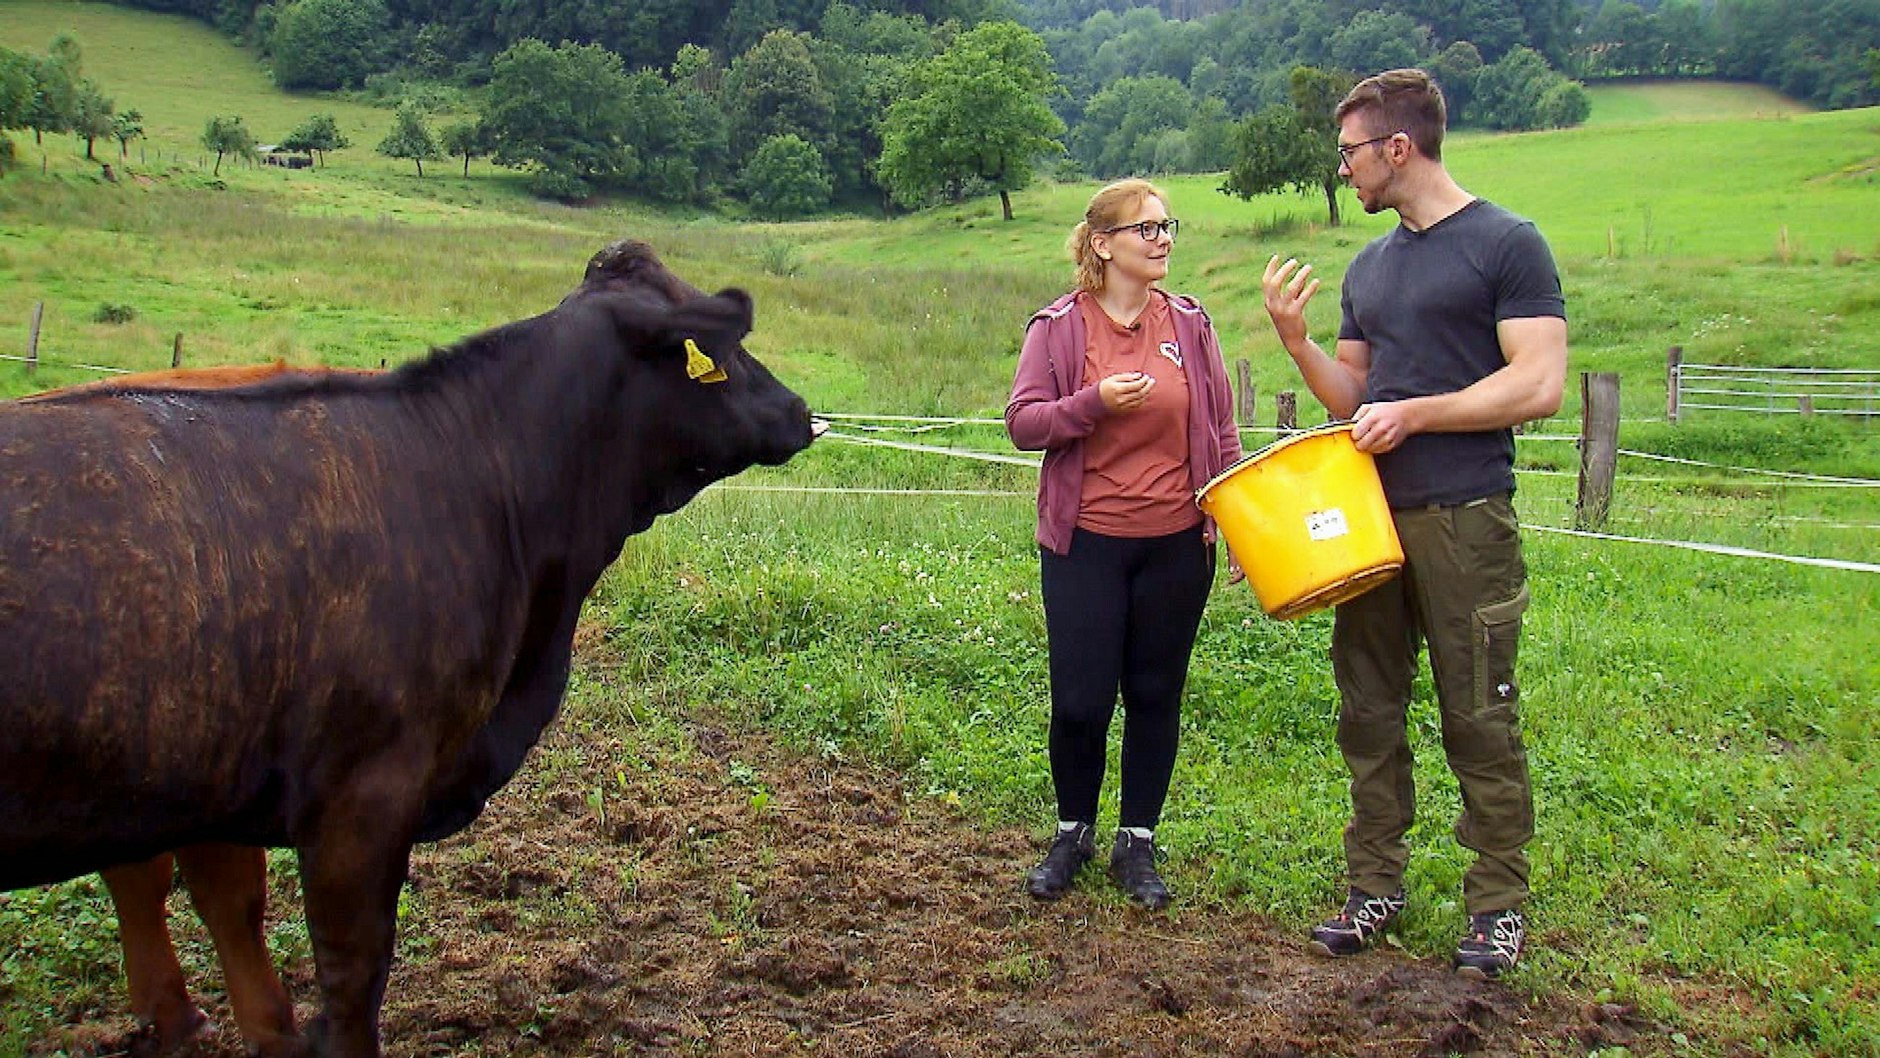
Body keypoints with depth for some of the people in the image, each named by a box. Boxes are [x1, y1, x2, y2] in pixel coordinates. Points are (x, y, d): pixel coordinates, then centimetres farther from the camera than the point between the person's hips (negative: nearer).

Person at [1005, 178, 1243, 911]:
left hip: (1176, 544, 2)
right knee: (1080, 700, 1)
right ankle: (1073, 834, 25)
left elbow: (1222, 433, 8)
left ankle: (1136, 845, 25)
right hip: (1085, 545, -2)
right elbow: (1022, 423, -5)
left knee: (1155, 696, 9)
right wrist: (1095, 402, -20)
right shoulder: (1057, 326, -2)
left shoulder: (1189, 323, 4)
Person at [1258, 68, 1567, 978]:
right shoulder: (1368, 269, 16)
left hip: (1465, 520, -7)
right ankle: (1375, 885, 21)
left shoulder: (1506, 245, -5)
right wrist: (1295, 338, 3)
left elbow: (1539, 386, -12)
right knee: (1368, 712, 10)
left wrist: (1414, 412, -13)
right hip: (1370, 517, 7)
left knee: (1478, 719, 0)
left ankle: (1498, 903, 13)